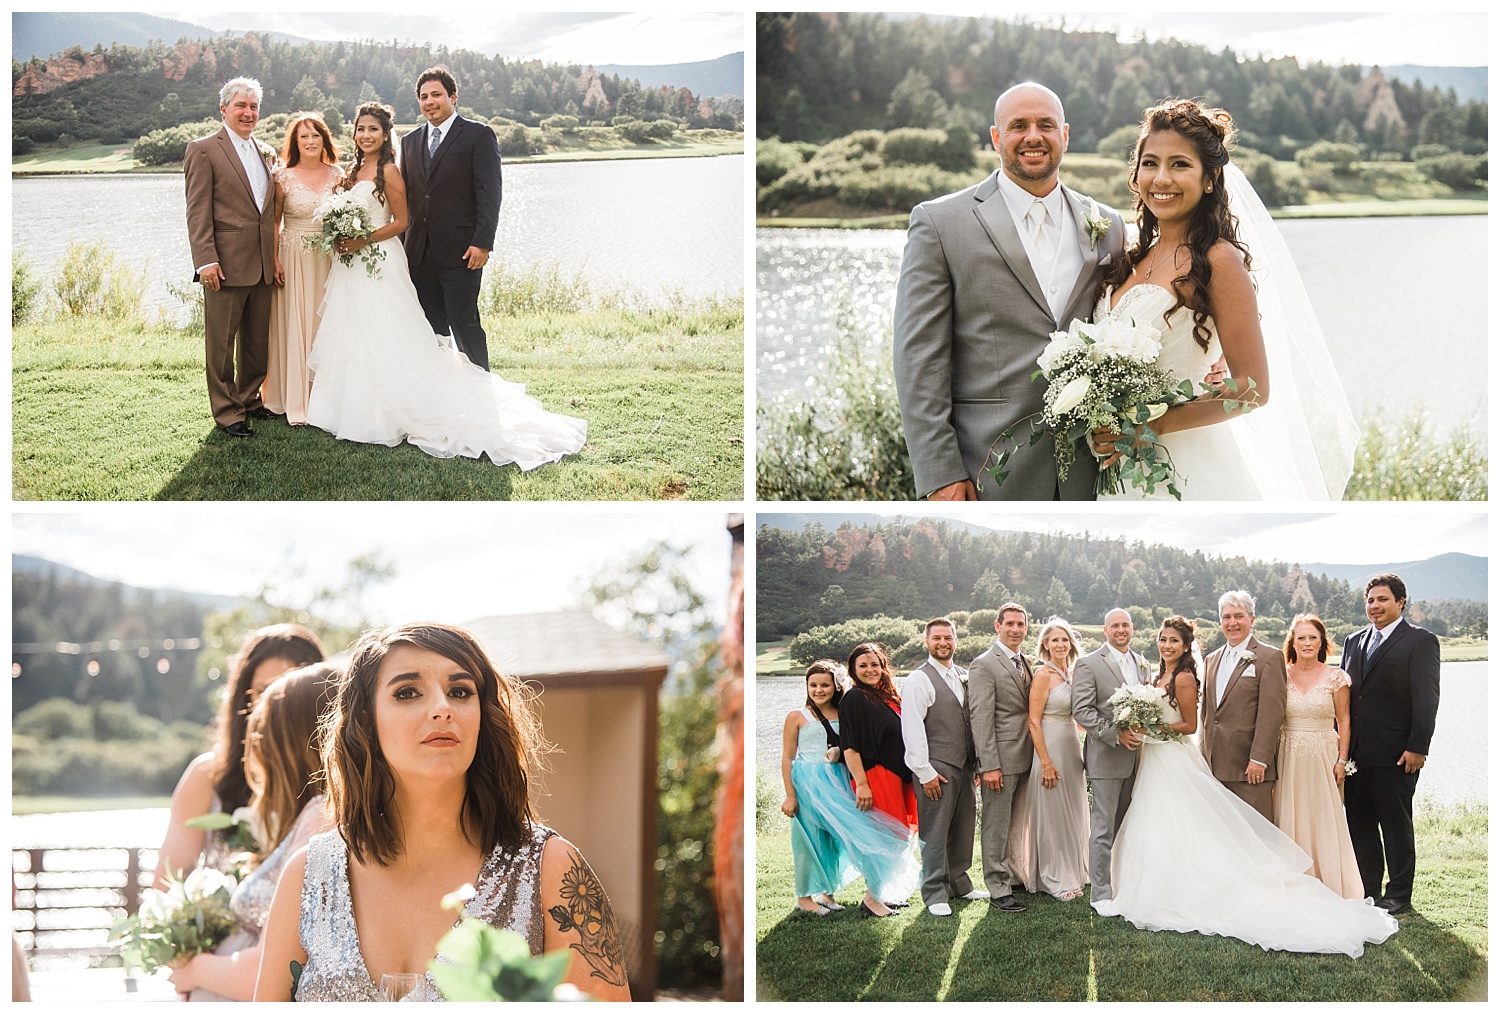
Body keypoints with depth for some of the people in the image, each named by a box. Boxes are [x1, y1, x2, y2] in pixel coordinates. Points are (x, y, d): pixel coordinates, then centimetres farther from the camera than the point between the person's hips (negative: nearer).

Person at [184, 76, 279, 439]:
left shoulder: (266, 153, 15)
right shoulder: (204, 150, -4)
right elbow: (198, 212, -10)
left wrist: (277, 256, 11)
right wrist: (206, 260, -17)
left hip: (263, 266, 6)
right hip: (226, 265, -6)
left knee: (257, 340, 14)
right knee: (221, 342, 0)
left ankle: (249, 399, 27)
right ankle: (227, 412, 7)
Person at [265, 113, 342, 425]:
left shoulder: (336, 175, 5)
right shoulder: (283, 176, -3)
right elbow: (274, 221, -2)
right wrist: (273, 260, -10)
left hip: (328, 259, 3)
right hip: (293, 259, -3)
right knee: (293, 328, -1)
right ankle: (296, 403, 5)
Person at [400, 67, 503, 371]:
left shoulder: (478, 135, -1)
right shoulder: (411, 141, 17)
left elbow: (489, 192, -7)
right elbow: (404, 195, 18)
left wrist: (482, 243, -16)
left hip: (461, 253, -6)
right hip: (420, 254, 6)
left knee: (464, 325, -5)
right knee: (430, 330, 7)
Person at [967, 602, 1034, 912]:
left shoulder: (1024, 663, 14)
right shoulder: (984, 665, -11)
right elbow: (980, 718, -15)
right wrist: (989, 766, -19)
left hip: (1024, 758, 8)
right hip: (1001, 759, -8)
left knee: (1017, 825, 16)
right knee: (996, 826, -2)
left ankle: (1013, 876, 28)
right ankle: (999, 890, 3)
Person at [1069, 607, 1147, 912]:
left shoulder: (1141, 662, 13)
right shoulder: (1088, 664, -6)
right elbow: (1081, 711, -12)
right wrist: (1116, 734, -19)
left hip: (1135, 756, 6)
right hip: (1106, 758, -6)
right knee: (1103, 830, -4)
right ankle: (1100, 895, 1)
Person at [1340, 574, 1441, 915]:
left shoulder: (1421, 641, -5)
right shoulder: (1354, 641, 14)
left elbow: (1426, 698, -10)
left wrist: (1417, 747, -16)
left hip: (1395, 755, -6)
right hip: (1355, 752, 6)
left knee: (1395, 823, 3)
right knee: (1359, 823, 10)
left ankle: (1398, 895, 12)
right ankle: (1368, 890, 21)